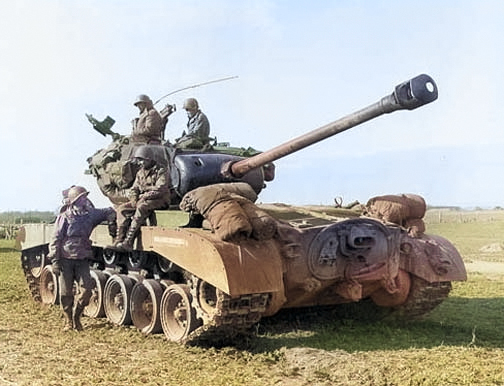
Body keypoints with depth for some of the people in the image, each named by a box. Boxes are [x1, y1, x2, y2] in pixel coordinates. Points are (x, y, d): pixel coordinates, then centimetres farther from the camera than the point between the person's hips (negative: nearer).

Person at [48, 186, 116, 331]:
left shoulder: (90, 214, 4)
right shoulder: (64, 217, -6)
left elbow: (109, 211, 21)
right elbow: (55, 240, -5)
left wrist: (112, 222, 5)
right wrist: (55, 260, -11)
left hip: (82, 260, 3)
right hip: (65, 259, -3)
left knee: (87, 288, -7)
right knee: (65, 293, 1)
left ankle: (76, 316, 15)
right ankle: (68, 321, 18)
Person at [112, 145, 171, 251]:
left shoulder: (161, 171, -7)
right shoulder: (140, 173, 17)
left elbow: (160, 190, -18)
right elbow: (134, 189, 18)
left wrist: (143, 196, -20)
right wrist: (133, 199, -4)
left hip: (160, 200, -8)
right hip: (141, 200, 8)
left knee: (141, 207, -36)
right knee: (122, 208, -11)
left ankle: (128, 242, -40)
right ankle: (119, 240, -19)